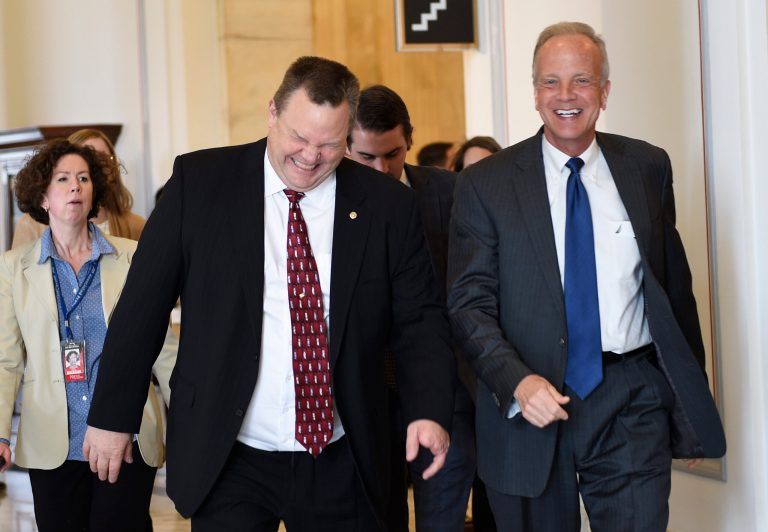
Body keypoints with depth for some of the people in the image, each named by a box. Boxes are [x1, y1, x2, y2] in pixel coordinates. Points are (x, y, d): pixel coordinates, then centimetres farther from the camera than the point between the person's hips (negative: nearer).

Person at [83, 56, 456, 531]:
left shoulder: (388, 205, -1)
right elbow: (142, 307, 1)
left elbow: (419, 320, 3)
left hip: (343, 467, 1)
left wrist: (430, 411, -12)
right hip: (229, 462, -1)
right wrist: (113, 416, 1)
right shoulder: (200, 182, -3)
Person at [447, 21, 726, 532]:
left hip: (631, 400, 1)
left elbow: (675, 284, 10)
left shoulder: (647, 167, 5)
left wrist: (690, 399, 12)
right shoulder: (486, 184, -1)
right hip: (530, 408, 0)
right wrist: (516, 381, -21)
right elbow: (469, 305, -5)